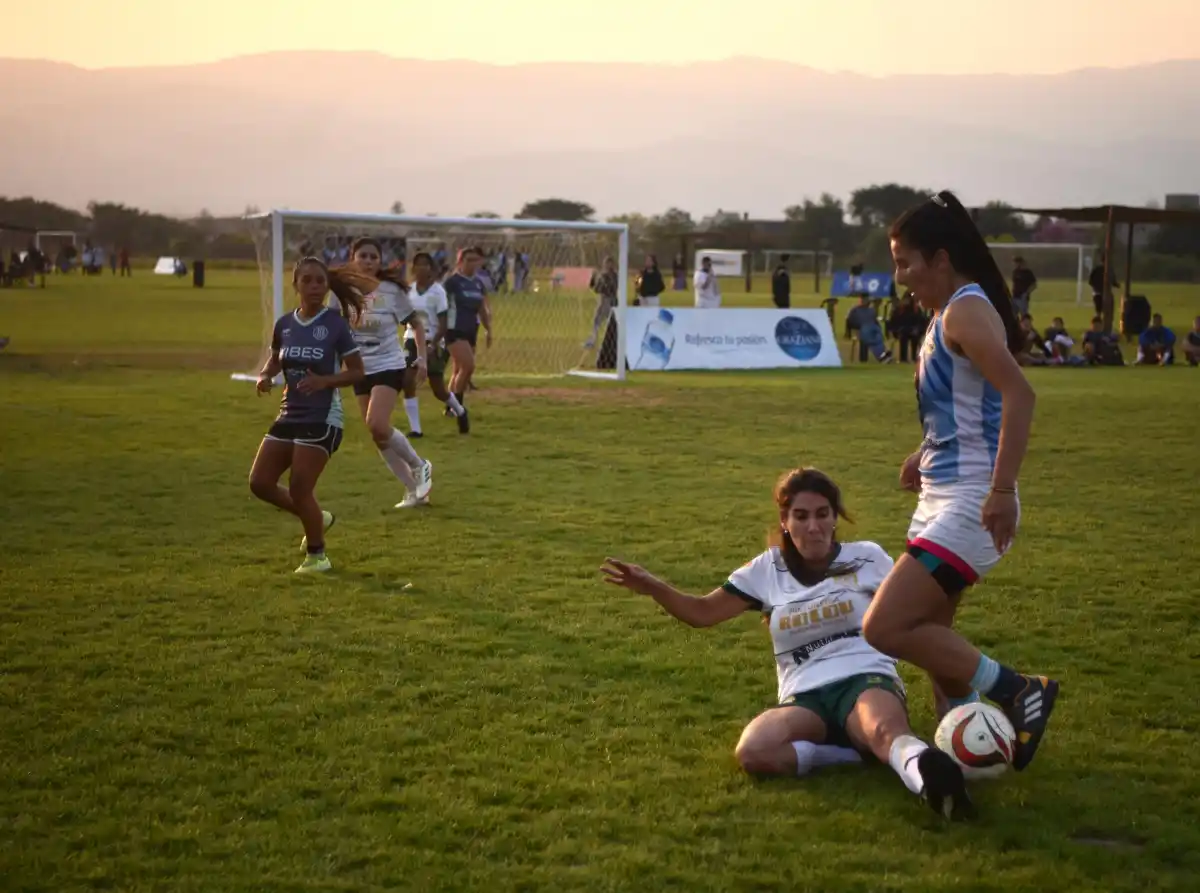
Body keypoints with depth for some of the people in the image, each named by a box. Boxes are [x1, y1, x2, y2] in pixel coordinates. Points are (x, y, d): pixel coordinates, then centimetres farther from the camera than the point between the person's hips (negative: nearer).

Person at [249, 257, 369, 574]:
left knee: (299, 489, -7)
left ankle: (317, 556, 15)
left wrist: (324, 381, -24)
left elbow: (357, 372, -8)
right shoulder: (284, 324, 3)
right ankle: (316, 518, 27)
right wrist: (265, 376, -3)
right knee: (260, 482, 4)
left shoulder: (335, 324, -11)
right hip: (288, 416, 6)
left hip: (322, 419, -6)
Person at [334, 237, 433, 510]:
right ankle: (414, 490, 18)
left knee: (377, 425, -23)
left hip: (389, 366, -4)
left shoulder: (392, 290, -8)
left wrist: (422, 358, -7)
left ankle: (419, 465, 1)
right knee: (378, 435, 5)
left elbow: (416, 324, 3)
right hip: (361, 370, 4)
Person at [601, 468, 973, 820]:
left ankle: (927, 773, -71)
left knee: (885, 729, -42)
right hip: (805, 698, 2)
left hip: (866, 681, -2)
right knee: (752, 752, -33)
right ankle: (859, 753, -27)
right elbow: (703, 612, 15)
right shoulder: (768, 569, 11)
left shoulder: (867, 557, 7)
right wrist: (653, 587, -4)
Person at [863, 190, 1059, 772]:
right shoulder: (945, 314, 15)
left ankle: (1018, 692, -6)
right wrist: (927, 455, 21)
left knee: (885, 629, -13)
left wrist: (1002, 490, -32)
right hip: (942, 495, 10)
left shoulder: (966, 310, -15)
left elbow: (1018, 393, -28)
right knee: (929, 633, 16)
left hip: (970, 503, -10)